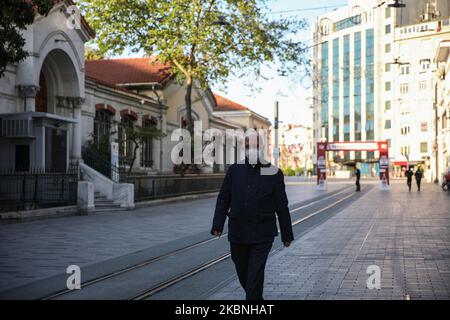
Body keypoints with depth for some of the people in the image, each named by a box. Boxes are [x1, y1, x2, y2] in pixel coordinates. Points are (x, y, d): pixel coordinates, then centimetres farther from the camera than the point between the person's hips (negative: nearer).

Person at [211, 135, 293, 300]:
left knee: (255, 274, -9)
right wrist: (217, 225, -7)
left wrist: (286, 234, 4)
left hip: (262, 234, -3)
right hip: (237, 233, 3)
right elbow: (223, 199, 4)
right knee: (243, 273, 15)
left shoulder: (274, 173, -1)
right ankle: (257, 298, 39)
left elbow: (282, 206, 2)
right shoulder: (234, 170, 4)